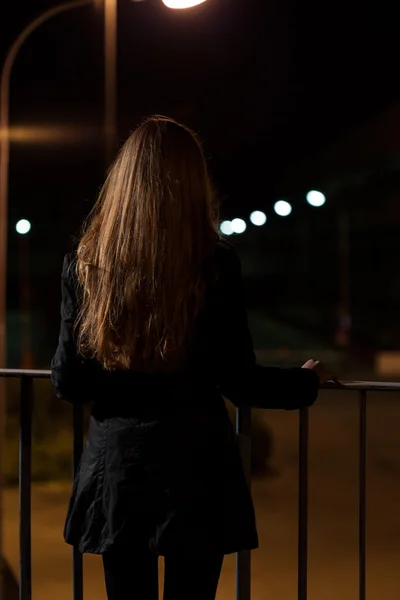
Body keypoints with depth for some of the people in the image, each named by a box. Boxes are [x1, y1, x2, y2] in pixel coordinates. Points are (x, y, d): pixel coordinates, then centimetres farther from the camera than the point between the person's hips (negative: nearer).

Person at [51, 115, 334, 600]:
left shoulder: (85, 262, -3)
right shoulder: (215, 264, -10)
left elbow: (68, 383, -1)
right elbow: (239, 382, -8)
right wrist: (307, 381, 10)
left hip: (115, 464, 2)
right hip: (194, 466, -2)